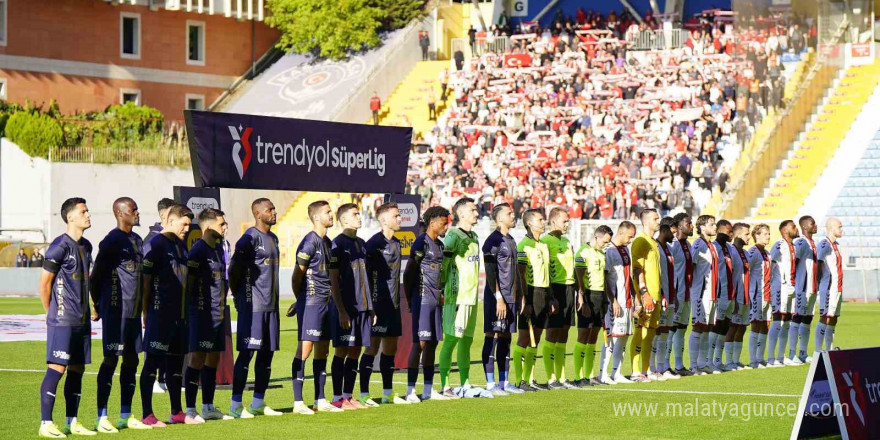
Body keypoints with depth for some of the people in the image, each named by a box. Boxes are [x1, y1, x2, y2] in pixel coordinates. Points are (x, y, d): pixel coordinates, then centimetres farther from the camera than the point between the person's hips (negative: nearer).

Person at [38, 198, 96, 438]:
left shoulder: (86, 246, 13)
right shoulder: (59, 246, -12)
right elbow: (44, 284, -9)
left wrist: (88, 310, 15)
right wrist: (52, 314, -2)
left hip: (82, 320, 8)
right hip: (62, 320, -8)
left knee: (77, 370, 9)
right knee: (57, 368, -9)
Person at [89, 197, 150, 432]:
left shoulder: (137, 240, 14)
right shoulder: (112, 241, -12)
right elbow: (97, 275, -10)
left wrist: (140, 304, 17)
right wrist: (99, 304, -2)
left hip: (133, 310, 8)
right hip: (116, 310, -8)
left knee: (131, 359, 10)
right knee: (111, 359, -7)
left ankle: (126, 416, 18)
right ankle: (101, 418, -4)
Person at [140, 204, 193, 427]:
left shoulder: (181, 246, 16)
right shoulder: (155, 245, -9)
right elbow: (144, 281, -11)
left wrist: (186, 311, 17)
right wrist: (146, 314, -13)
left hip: (179, 315, 8)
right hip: (159, 314, -8)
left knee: (176, 362, 13)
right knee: (152, 362, -4)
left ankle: (176, 412, 21)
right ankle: (147, 415, -2)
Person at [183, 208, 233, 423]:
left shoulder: (219, 248, 15)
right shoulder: (198, 250, -13)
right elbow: (189, 283, -15)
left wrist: (221, 304, 17)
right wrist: (196, 307, -13)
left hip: (218, 314, 9)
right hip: (202, 314, -9)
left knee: (213, 358, 13)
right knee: (198, 358, -9)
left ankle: (208, 407, 22)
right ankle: (190, 411, -8)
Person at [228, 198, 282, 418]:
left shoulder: (273, 238, 17)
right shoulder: (250, 238, -12)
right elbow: (234, 269, -12)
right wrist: (239, 295, -6)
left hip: (270, 305, 9)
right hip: (253, 305, -9)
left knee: (267, 352, 9)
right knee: (247, 352, -8)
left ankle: (258, 403, 16)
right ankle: (236, 405, -6)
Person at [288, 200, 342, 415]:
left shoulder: (327, 243, 16)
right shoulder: (310, 242, -13)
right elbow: (297, 275, -10)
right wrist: (300, 300, 0)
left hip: (325, 301, 9)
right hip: (311, 302, -9)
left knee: (322, 350, 11)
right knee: (305, 348, -9)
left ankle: (320, 400, 17)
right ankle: (298, 402, -9)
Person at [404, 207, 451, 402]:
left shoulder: (439, 245, 16)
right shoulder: (422, 243, -10)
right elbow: (409, 272, -11)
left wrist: (441, 295, 16)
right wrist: (409, 300, -9)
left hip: (436, 300, 9)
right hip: (423, 299, -9)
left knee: (432, 343, 9)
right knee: (420, 343, -11)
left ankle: (428, 389, 14)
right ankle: (410, 391, -10)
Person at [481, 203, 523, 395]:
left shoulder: (510, 240, 17)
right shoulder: (493, 241, -11)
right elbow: (490, 272, -16)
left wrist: (517, 294, 19)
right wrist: (499, 298, -19)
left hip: (510, 297, 9)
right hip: (496, 298, -9)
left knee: (506, 338, 11)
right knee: (492, 338, -6)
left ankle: (504, 382, 16)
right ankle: (490, 384, -5)